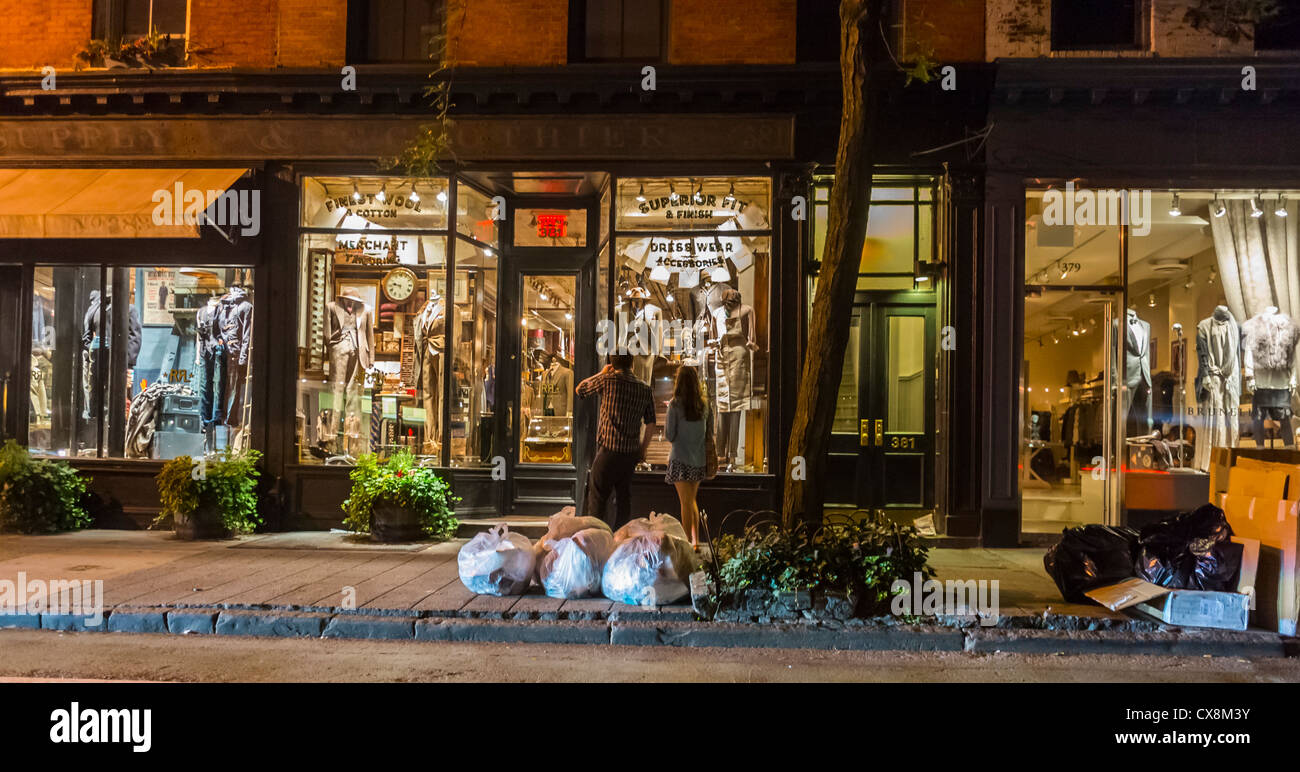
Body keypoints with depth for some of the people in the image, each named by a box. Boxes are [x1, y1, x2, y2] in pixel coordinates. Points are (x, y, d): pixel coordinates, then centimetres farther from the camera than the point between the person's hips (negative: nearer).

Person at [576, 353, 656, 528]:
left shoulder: (607, 380, -8)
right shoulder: (645, 389, 5)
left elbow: (579, 390, 9)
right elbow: (651, 424, 7)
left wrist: (602, 373, 17)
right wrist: (642, 449, 17)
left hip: (609, 450, -4)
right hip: (631, 452, 5)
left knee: (597, 498, 1)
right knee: (624, 497, 13)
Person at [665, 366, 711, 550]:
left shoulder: (675, 404, -11)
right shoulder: (705, 404, 2)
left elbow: (669, 435, -9)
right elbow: (710, 432, 8)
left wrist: (668, 414, 5)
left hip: (681, 459, -5)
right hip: (699, 460, 5)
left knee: (686, 503, -1)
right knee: (692, 500, 20)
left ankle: (687, 545, 1)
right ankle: (696, 541, 18)